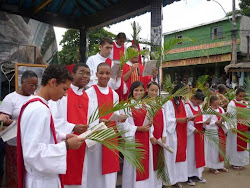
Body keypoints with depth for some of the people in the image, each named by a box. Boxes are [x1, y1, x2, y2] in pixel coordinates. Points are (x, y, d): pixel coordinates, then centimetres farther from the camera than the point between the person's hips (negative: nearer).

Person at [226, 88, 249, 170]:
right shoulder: (232, 104, -11)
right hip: (236, 128, -6)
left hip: (244, 128, 6)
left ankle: (241, 162, 26)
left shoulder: (245, 103, 8)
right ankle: (235, 163, 15)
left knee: (243, 144, 13)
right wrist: (233, 127, -22)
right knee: (235, 145, 3)